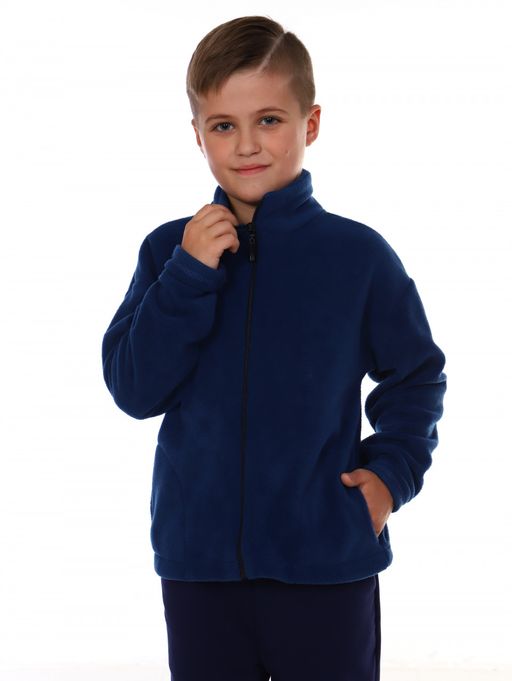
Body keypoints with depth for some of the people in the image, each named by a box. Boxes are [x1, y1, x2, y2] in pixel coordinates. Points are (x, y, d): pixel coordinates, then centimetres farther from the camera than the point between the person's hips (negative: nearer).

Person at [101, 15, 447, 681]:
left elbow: (417, 375, 7)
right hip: (197, 560, 2)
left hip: (326, 564, -2)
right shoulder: (171, 250, 1)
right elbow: (134, 389, -6)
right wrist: (189, 276, -15)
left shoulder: (358, 253, -4)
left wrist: (393, 470, -6)